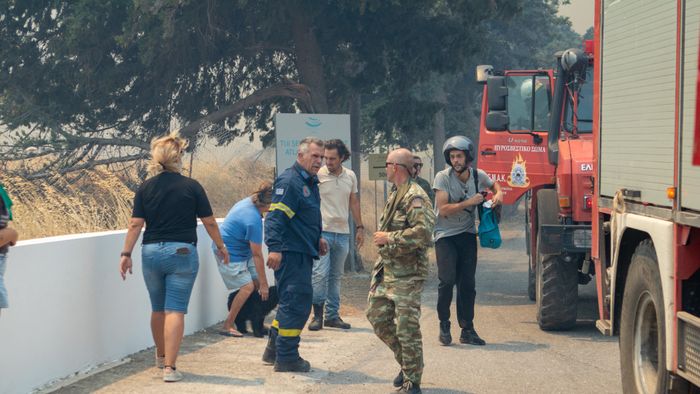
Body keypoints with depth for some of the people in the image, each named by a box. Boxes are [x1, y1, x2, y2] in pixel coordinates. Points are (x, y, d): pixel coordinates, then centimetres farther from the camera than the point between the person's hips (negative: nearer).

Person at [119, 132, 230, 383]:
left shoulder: (146, 188, 1)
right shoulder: (191, 186, -4)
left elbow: (135, 224, -3)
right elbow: (209, 222, 1)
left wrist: (126, 254, 2)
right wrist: (221, 247, 15)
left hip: (151, 252, 3)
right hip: (182, 252, -3)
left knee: (158, 309, 19)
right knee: (175, 311, -4)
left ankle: (161, 356, 39)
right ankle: (169, 367, -11)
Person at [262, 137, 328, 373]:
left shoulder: (310, 182, 18)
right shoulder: (289, 181, -14)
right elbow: (275, 216, -21)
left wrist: (317, 239, 22)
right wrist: (274, 247, -28)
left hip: (303, 253, 11)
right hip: (291, 253, -11)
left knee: (291, 302, 17)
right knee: (297, 303, -8)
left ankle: (274, 349, 27)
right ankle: (286, 358, -2)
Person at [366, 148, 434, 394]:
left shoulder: (415, 197, -16)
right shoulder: (395, 194, 15)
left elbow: (423, 232, -27)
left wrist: (389, 238, -20)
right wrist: (382, 238, 10)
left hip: (407, 274, -10)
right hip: (386, 269, 10)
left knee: (407, 328, -7)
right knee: (377, 317, 13)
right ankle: (406, 363, 28)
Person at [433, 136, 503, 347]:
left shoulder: (478, 175, -1)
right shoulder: (443, 177, -13)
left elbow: (494, 184, 23)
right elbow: (443, 209, -20)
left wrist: (498, 194, 1)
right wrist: (469, 202, -23)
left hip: (467, 234, 4)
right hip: (445, 236, -4)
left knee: (467, 283, 2)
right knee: (447, 280, -14)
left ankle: (467, 329, 10)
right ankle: (444, 325, 3)